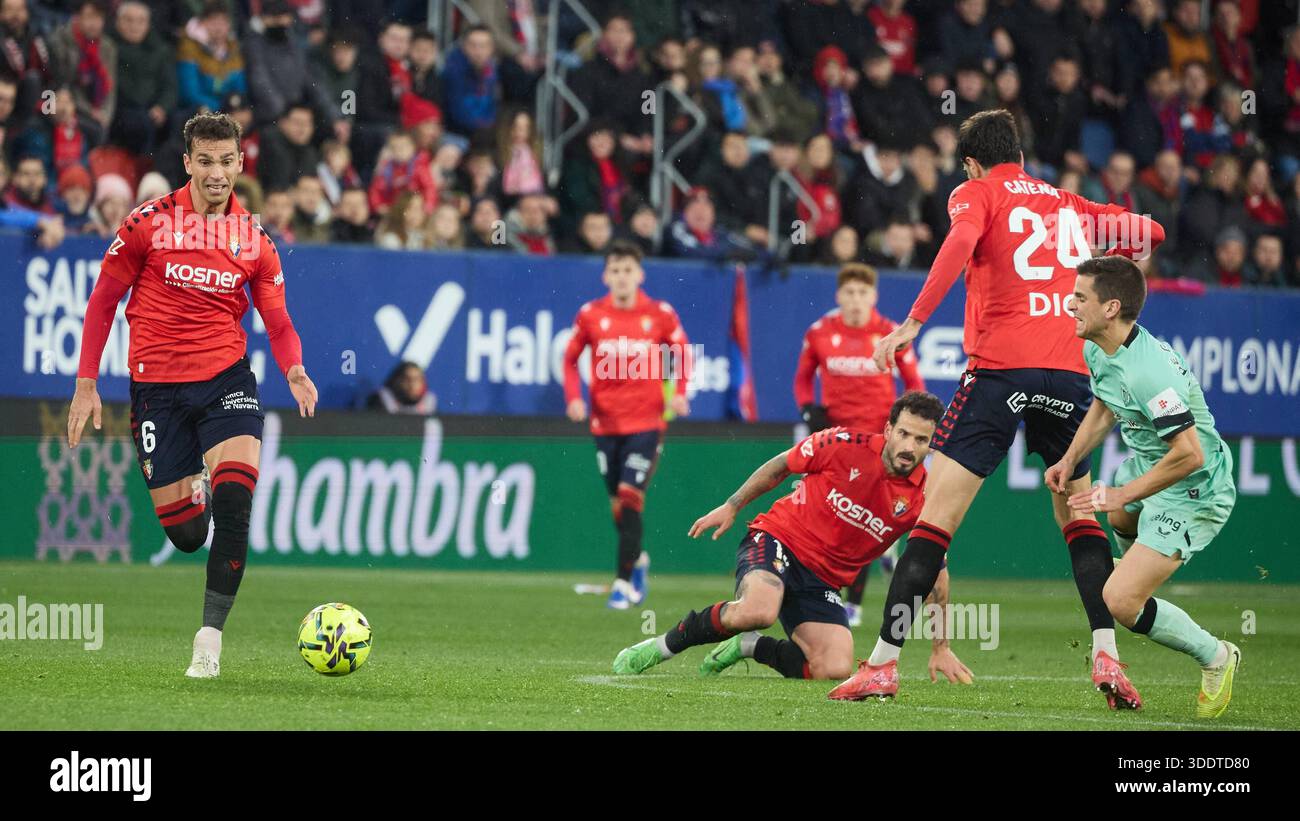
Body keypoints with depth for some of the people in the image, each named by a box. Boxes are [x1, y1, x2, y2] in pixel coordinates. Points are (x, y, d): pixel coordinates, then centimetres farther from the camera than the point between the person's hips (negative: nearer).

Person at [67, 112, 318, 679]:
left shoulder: (255, 239, 4)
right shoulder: (148, 223, -2)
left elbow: (278, 323, 8)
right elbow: (104, 301, 5)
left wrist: (295, 371, -13)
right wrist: (86, 383, 2)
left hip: (226, 377, 1)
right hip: (156, 385, -1)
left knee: (235, 495, -24)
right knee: (184, 535, 1)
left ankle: (210, 636, -18)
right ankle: (190, 494, 41)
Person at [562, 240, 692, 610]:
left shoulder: (661, 315, -3)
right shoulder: (590, 315, 0)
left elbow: (683, 354, 8)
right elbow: (570, 358, 10)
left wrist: (678, 392, -8)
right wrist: (574, 397, -5)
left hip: (646, 423, -3)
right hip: (605, 423, 3)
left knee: (629, 498, -14)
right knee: (618, 504, 9)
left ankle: (624, 581, -8)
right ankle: (638, 560, 37)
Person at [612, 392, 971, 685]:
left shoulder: (923, 498, -8)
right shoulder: (844, 444, -14)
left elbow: (936, 575, 1)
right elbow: (780, 466, 4)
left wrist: (941, 648, 1)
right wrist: (731, 506, 6)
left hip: (824, 578, 4)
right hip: (779, 540, -4)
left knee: (835, 670, -19)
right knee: (759, 609, -38)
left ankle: (748, 647, 7)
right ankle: (663, 645, -16)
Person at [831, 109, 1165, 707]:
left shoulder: (976, 193, 9)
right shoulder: (1067, 206, 21)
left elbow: (961, 240, -13)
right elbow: (1150, 232, 29)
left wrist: (913, 322, -16)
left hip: (1000, 365, -4)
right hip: (1068, 368, 4)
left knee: (935, 516, -3)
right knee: (1079, 517, 17)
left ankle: (883, 663, -7)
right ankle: (1106, 656, 1)